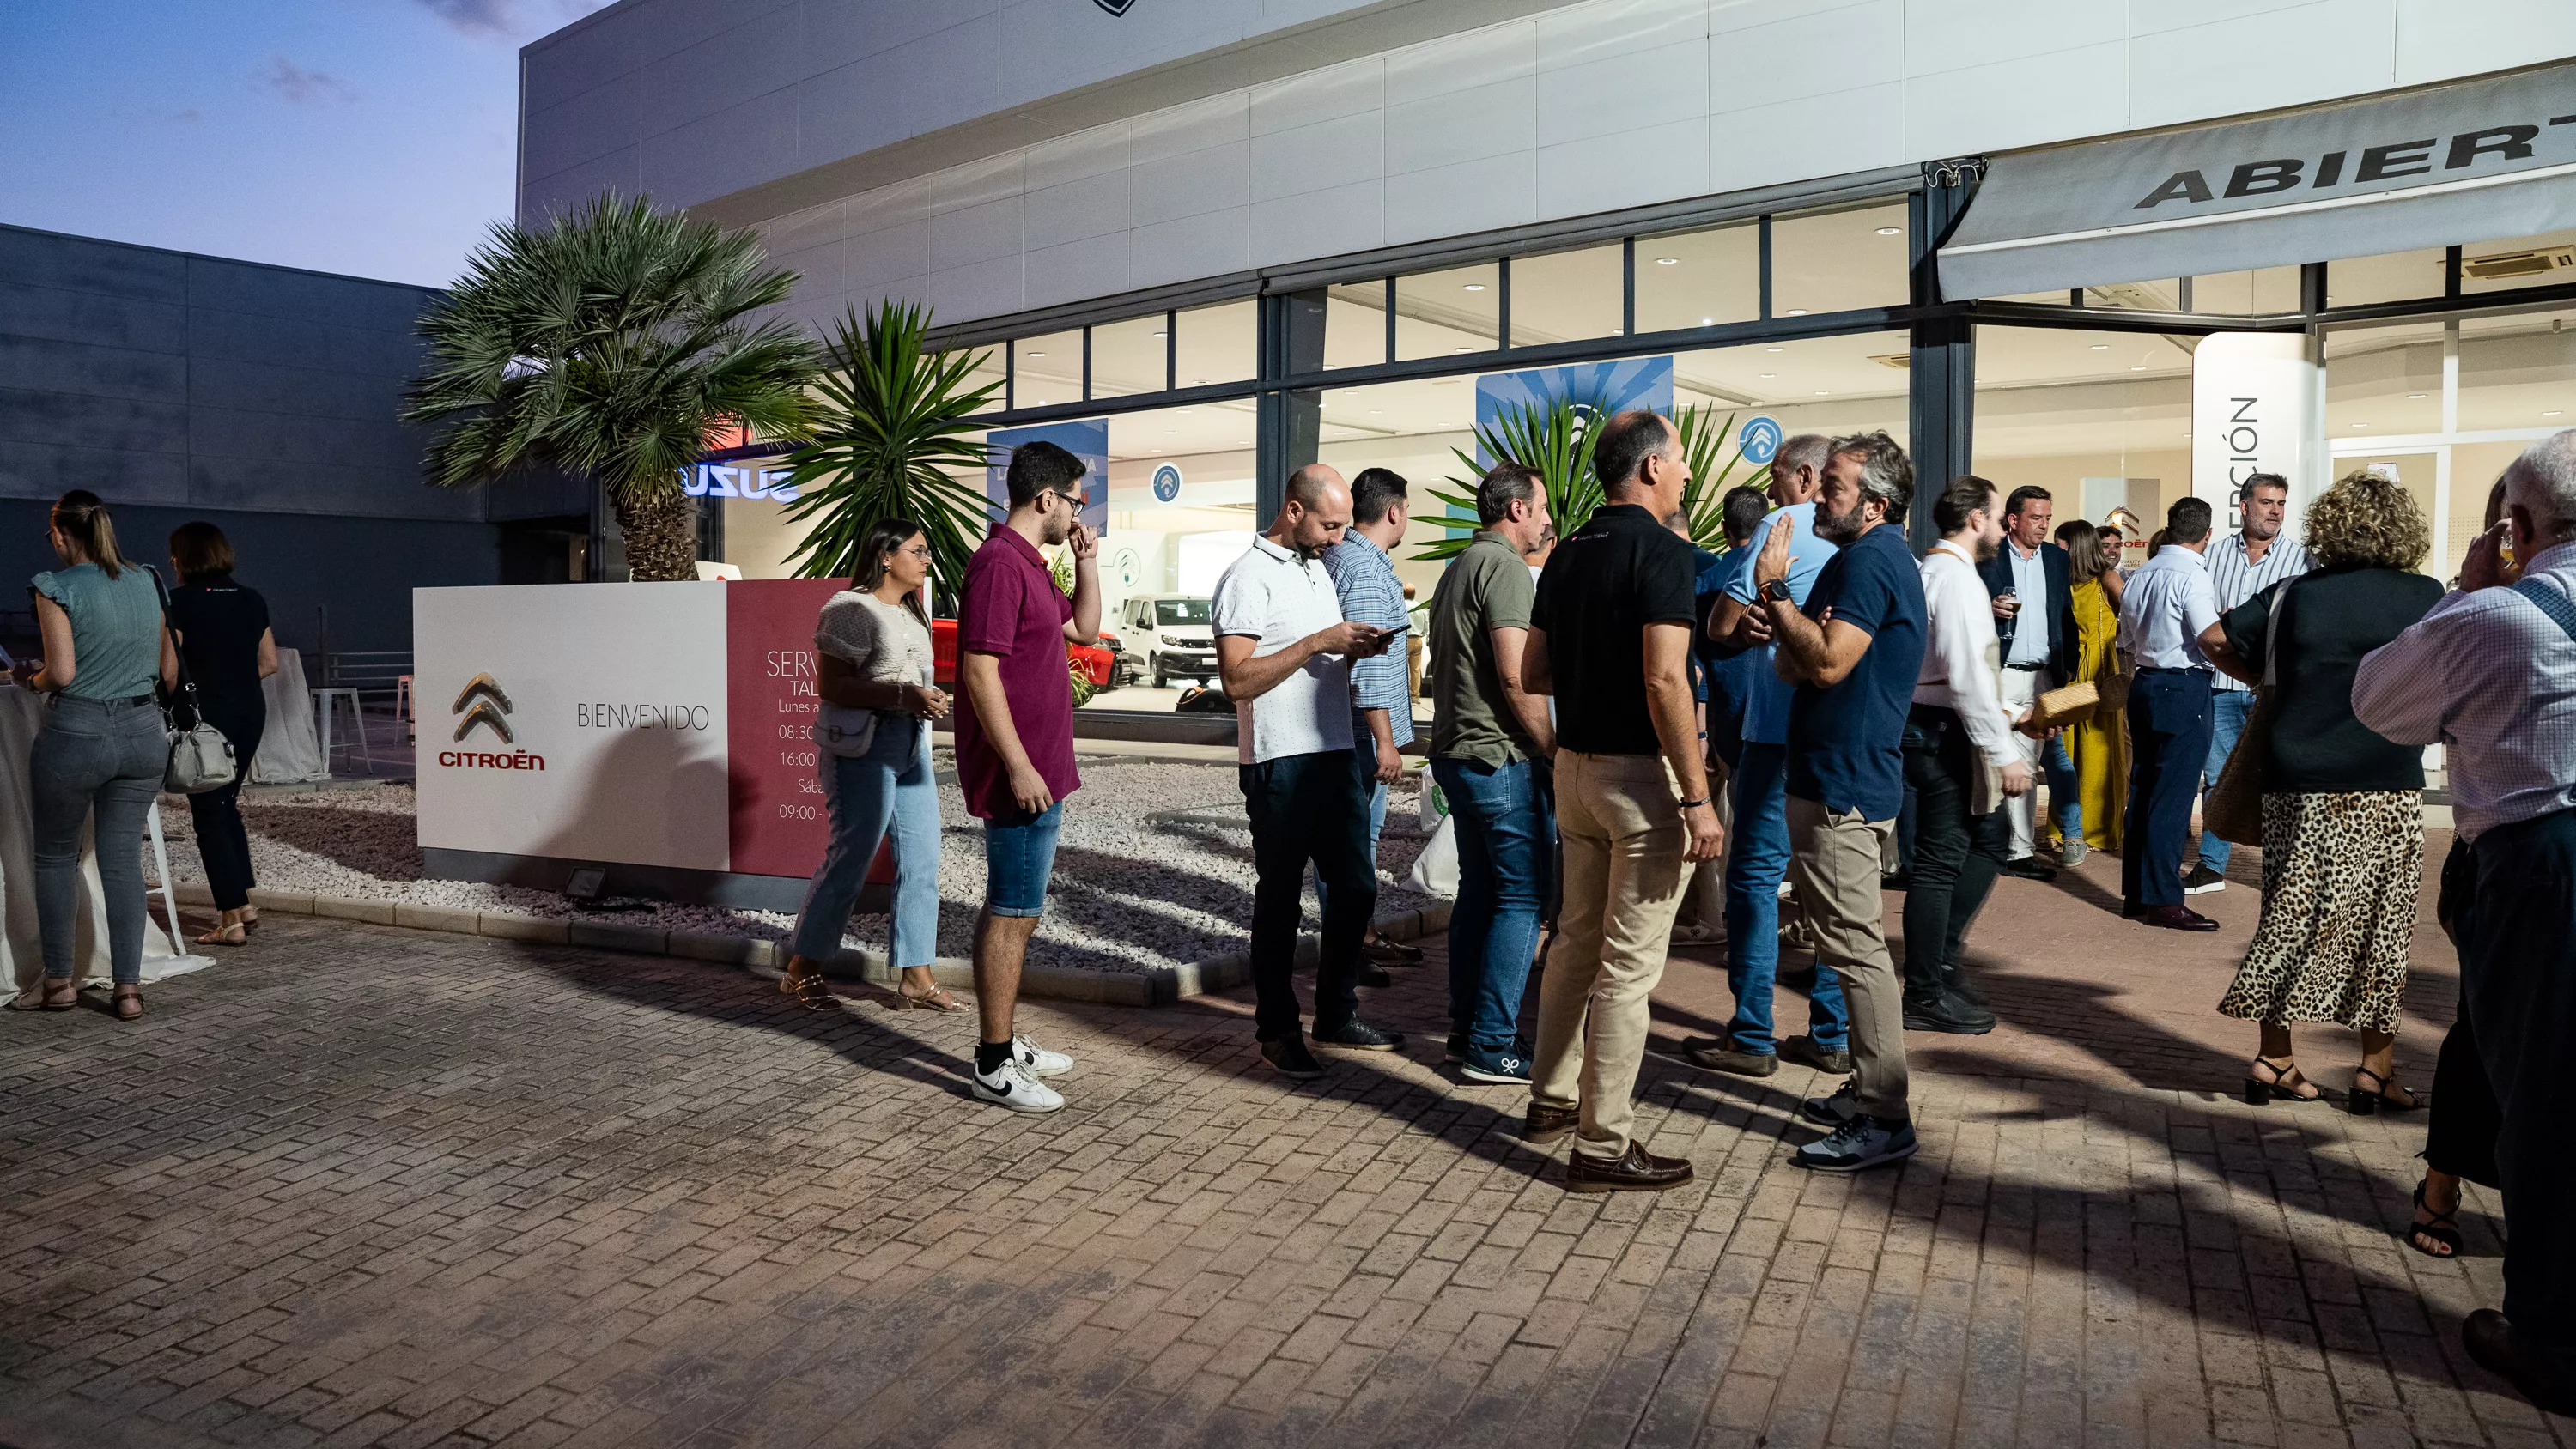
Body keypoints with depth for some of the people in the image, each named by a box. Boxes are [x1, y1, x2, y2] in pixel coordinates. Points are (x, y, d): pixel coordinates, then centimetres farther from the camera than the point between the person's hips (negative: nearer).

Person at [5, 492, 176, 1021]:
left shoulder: (57, 587, -9)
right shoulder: (145, 581, 8)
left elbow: (61, 674, -15)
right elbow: (169, 670, 12)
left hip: (78, 733, -5)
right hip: (144, 733, 5)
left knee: (56, 856, 13)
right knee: (123, 857, 9)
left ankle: (59, 981, 21)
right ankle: (128, 986, 8)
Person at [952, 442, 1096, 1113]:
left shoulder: (1032, 564, 15)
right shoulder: (1000, 564, -17)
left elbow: (1085, 629, 25)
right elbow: (980, 672, -22)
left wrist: (1087, 563, 11)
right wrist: (1019, 766, -23)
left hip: (1040, 770, 10)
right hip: (1020, 772, -10)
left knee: (1014, 908, 16)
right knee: (1013, 912, -4)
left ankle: (1001, 1041, 27)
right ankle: (994, 1068, 4)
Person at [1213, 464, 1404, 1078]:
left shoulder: (1317, 568, 17)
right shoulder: (1248, 578, -11)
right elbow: (1238, 680, -20)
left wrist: (1354, 649, 2)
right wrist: (1319, 643, -21)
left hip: (1334, 755, 8)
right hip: (1281, 765, -8)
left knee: (1355, 888, 14)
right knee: (1280, 901, 3)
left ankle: (1336, 1016, 29)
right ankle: (1277, 1032, 16)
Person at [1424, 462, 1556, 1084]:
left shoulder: (1457, 567, 18)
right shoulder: (1503, 567, -13)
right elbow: (1515, 676, -21)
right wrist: (1554, 749, -12)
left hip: (1456, 749, 10)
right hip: (1499, 754, -10)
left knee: (1479, 888, 16)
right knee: (1522, 897, -6)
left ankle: (1468, 1023, 23)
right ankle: (1491, 1047, -5)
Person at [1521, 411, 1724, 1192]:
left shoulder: (1567, 553, 10)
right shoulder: (1662, 551, -14)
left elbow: (1533, 672, 12)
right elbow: (1664, 681, -23)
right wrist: (1699, 798, -20)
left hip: (1575, 766, 8)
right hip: (1641, 774, -8)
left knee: (1577, 940, 19)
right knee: (1628, 965, -1)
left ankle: (1552, 1099, 31)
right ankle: (1602, 1146, 6)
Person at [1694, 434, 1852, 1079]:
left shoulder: (1784, 528, -8)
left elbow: (1722, 624, -9)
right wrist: (1777, 626, 7)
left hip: (1782, 731, -7)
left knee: (1756, 876, -1)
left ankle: (1752, 1038, 2)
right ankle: (1831, 1035, 16)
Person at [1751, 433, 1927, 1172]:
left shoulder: (1871, 560, -15)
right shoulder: (1870, 557, 18)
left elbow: (1827, 664, -24)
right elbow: (1796, 664, 16)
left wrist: (1775, 591, -15)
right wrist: (1790, 632, -6)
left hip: (1842, 786, -11)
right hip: (1835, 777, 11)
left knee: (1856, 947, -7)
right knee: (1852, 944, 17)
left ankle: (1884, 1119, 0)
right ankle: (1869, 1089, 28)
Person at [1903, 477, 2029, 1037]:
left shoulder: (1931, 571, 14)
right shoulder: (1959, 578, -16)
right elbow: (1968, 677, -23)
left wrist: (2010, 712, 21)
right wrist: (2005, 753, -19)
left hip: (1931, 724, 10)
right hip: (1946, 733, -10)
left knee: (1990, 834, 19)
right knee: (1941, 861, -2)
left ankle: (1941, 960, 22)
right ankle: (1925, 998, 8)